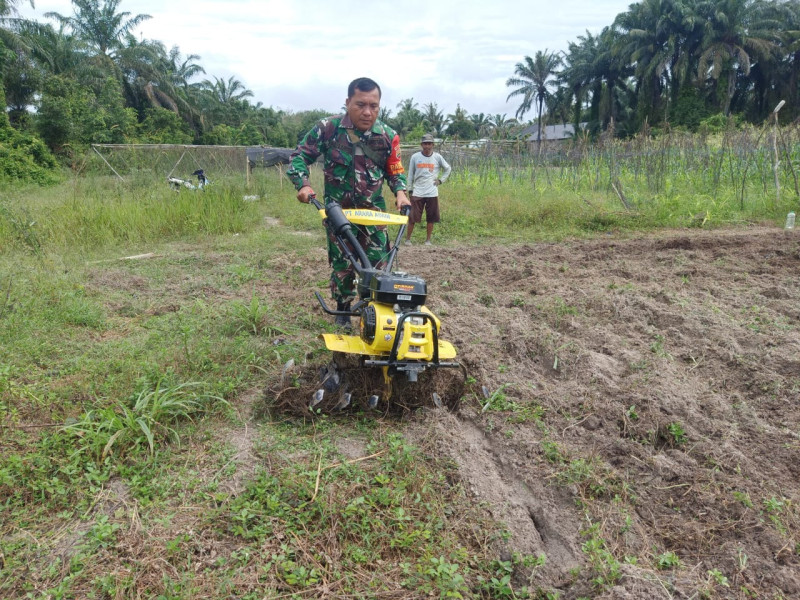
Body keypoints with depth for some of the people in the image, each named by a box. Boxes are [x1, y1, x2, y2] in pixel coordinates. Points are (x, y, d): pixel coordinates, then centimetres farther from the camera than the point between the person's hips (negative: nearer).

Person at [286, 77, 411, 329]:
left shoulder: (388, 136, -6)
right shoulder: (328, 128, -13)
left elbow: (395, 171, 8)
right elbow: (300, 156, -4)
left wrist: (400, 192, -12)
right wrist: (303, 184, -21)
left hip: (373, 211, 2)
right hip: (338, 211, -1)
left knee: (378, 264, 0)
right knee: (341, 265, 7)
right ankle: (342, 309, 27)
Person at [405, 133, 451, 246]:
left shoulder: (437, 157, 1)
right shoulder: (415, 157, 0)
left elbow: (447, 169, 17)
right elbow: (410, 174, 6)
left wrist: (441, 180, 6)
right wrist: (410, 189, 4)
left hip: (432, 193, 1)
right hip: (417, 193, -1)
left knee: (431, 218, 5)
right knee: (412, 217, -2)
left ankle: (428, 239, 17)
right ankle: (407, 238, 9)